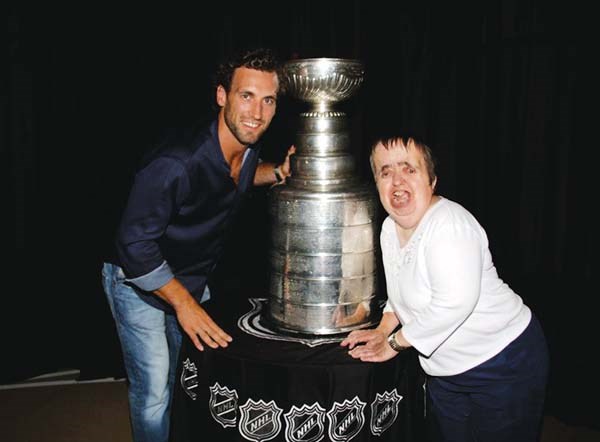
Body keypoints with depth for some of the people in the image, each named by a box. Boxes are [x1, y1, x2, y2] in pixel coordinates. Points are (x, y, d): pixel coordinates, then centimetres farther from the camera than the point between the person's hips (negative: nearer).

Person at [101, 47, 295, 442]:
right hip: (139, 281, -6)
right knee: (155, 392, -1)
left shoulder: (248, 150, -12)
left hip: (193, 280, 7)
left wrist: (278, 173, -6)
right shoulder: (175, 164, -36)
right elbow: (135, 245, -28)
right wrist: (184, 304, -21)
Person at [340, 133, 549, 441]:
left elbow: (455, 300, -33)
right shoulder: (390, 228, 2)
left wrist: (394, 342, -22)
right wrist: (382, 330, 4)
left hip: (503, 364, -8)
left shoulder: (449, 222, -25)